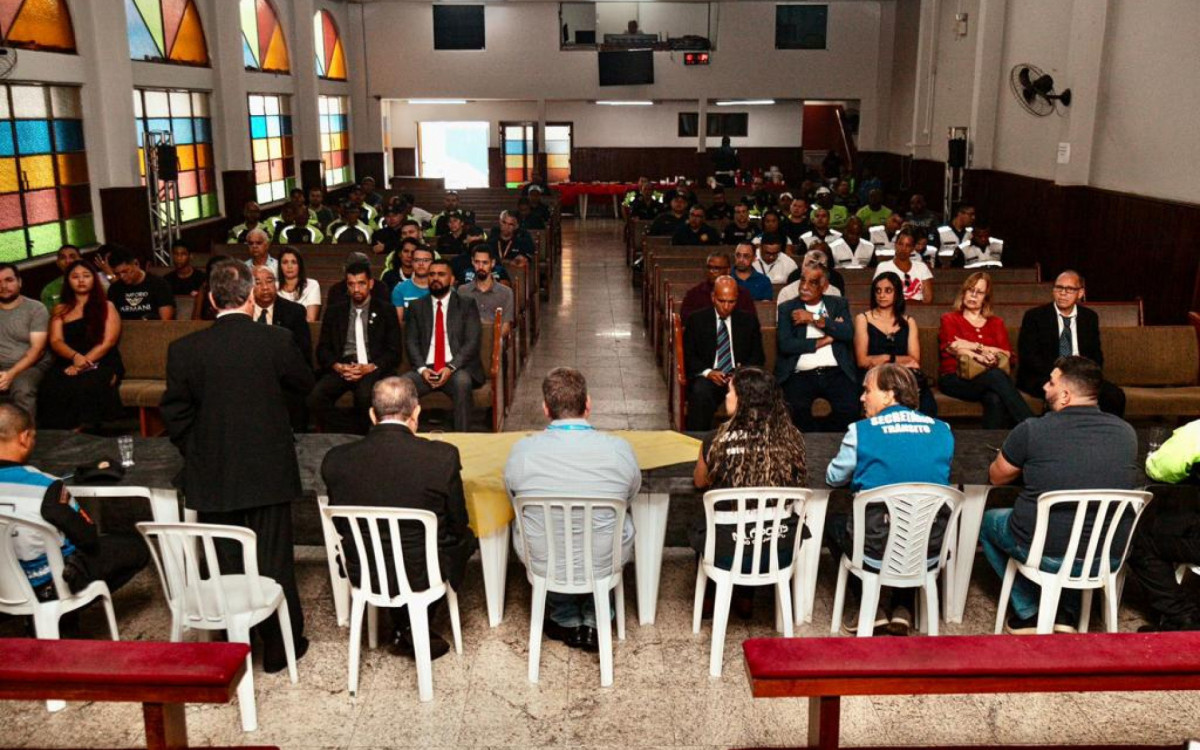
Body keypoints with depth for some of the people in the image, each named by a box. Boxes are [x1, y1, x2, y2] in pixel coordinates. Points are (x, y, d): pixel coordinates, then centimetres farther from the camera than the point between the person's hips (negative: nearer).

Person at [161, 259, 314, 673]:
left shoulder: (184, 349, -7)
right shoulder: (275, 340, -12)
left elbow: (175, 416, -1)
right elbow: (304, 384, 5)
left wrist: (196, 455, 13)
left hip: (212, 478, 1)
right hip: (268, 473, -1)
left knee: (225, 564, 13)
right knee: (273, 561, 10)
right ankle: (280, 645, 22)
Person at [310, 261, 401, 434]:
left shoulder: (385, 311, 10)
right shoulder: (334, 311, 17)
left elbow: (394, 353, 5)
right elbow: (323, 348, 14)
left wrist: (370, 367, -12)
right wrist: (337, 366, -8)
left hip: (373, 369, -2)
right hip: (341, 367, 2)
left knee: (365, 395, -37)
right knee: (316, 397, -28)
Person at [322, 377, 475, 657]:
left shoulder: (336, 459, -12)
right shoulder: (443, 456, -20)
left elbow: (340, 526, 2)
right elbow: (458, 524, -6)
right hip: (422, 575, -3)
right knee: (464, 538, 27)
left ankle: (403, 629, 31)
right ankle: (416, 627, 23)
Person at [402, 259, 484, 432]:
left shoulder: (466, 305, 9)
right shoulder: (417, 307, 17)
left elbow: (472, 342, -1)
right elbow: (411, 341, 9)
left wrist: (450, 367, -16)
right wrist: (422, 368, -10)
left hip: (457, 369, -2)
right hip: (426, 369, 2)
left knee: (462, 382, -36)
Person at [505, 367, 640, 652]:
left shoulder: (521, 451, -18)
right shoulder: (619, 449, -18)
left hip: (542, 565, 0)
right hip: (604, 564, 0)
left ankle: (566, 621, 37)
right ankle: (593, 622, 35)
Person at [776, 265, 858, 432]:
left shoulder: (839, 304, 17)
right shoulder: (787, 308, 12)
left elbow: (849, 333, -2)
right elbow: (785, 344, -3)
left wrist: (814, 318, -4)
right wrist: (823, 341, -3)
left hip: (836, 373, 1)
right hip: (801, 375, -1)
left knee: (850, 409, -24)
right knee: (796, 412, -29)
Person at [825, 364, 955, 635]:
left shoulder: (861, 431, -7)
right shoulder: (941, 430, 3)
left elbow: (834, 478, 6)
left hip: (877, 551, -4)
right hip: (930, 551, 4)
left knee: (832, 521, 27)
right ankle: (902, 608, 29)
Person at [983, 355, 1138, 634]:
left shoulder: (1031, 430, -14)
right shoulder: (1126, 432, -2)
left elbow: (996, 476, 4)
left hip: (1047, 554, -4)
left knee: (987, 521, 25)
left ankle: (1029, 614, 22)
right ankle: (1067, 614, 28)